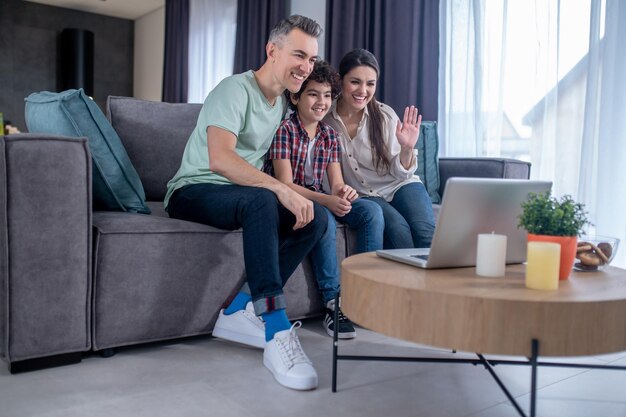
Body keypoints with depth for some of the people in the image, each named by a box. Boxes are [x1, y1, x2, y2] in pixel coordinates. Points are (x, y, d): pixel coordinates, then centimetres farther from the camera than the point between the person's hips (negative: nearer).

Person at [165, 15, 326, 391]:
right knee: (261, 200, -39)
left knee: (316, 216, -15)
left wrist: (296, 195, -1)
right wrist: (280, 189, -36)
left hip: (249, 196, 8)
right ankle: (277, 333, -39)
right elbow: (220, 159, -30)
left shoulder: (284, 104, 13)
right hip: (195, 190, -7)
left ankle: (240, 312, -19)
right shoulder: (236, 90, -14)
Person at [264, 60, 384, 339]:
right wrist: (326, 200, -34)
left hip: (318, 198, 7)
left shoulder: (329, 135, 8)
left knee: (371, 211, -13)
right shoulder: (284, 130, -13)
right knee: (323, 218, -36)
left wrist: (343, 191, -25)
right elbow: (285, 185, -20)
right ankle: (333, 304, -28)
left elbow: (336, 183, 2)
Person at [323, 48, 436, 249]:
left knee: (426, 232, -27)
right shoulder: (324, 119, -7)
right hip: (362, 196, 0)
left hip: (399, 186, 1)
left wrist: (407, 149, -23)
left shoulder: (385, 115, -7)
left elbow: (400, 173, -4)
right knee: (398, 228, -29)